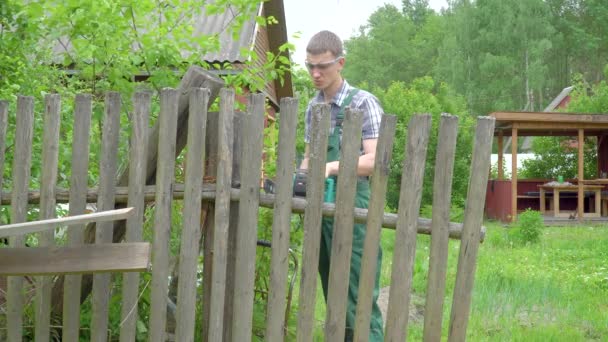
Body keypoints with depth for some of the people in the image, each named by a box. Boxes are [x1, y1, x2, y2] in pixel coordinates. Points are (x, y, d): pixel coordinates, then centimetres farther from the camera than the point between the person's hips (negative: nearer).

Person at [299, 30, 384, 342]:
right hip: (319, 208, 7)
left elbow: (374, 160, -15)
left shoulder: (363, 103, -6)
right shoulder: (313, 107, 13)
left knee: (358, 301, -8)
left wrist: (332, 167, -28)